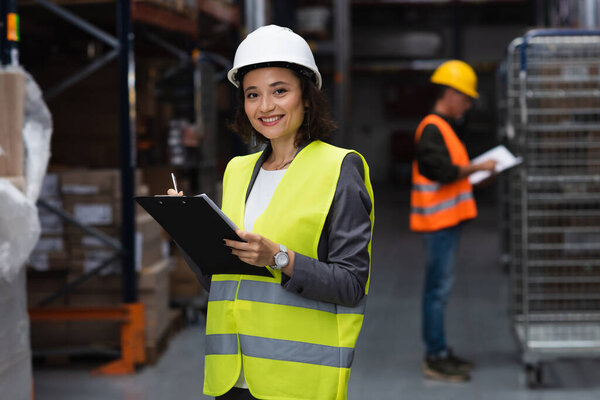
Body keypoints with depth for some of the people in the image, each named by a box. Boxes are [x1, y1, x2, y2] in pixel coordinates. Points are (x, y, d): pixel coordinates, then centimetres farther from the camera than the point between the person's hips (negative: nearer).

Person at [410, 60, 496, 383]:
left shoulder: (442, 127, 19)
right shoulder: (431, 129, -14)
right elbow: (442, 171, -22)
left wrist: (473, 175, 11)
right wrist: (477, 167, -13)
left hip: (446, 220, 11)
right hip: (439, 221, -11)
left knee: (440, 287, 14)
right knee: (439, 289, -7)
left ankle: (439, 352, 21)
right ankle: (435, 359, -3)